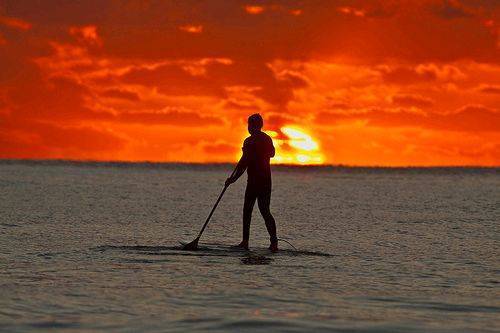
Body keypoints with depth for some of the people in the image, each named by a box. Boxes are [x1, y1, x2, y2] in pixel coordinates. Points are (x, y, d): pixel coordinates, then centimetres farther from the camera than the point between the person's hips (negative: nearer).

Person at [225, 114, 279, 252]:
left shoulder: (250, 141, -13)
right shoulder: (267, 139, 10)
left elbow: (244, 163, -17)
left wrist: (233, 178, -13)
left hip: (254, 180, -6)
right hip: (266, 180, 6)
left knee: (247, 210, 5)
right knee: (265, 211, 4)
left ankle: (245, 241, 5)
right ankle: (274, 240, -10)